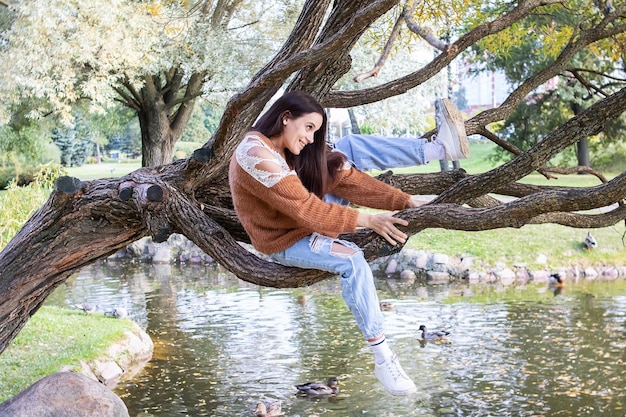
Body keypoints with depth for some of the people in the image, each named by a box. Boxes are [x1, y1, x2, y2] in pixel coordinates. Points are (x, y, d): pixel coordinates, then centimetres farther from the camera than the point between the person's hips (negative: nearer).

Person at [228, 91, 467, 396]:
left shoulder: (292, 149, -1)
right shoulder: (257, 156, -27)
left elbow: (345, 179, -7)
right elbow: (306, 208, -29)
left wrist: (405, 201, -15)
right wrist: (367, 220, -28)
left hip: (304, 221, 8)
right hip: (283, 241, -8)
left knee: (340, 161, -3)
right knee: (352, 261, -30)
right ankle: (383, 359, -27)